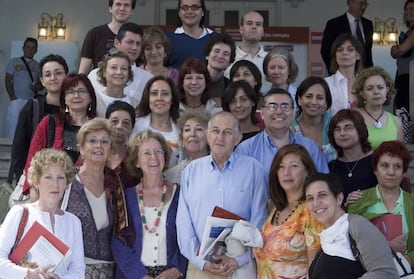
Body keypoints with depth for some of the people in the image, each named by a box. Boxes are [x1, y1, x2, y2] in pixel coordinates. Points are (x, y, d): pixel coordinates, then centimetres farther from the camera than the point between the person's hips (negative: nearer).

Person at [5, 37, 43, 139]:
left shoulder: (38, 65, 13)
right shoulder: (14, 62, 7)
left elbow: (41, 83, 17)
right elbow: (8, 80, 3)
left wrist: (38, 87, -7)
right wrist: (12, 96, -8)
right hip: (17, 100, -2)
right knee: (13, 126, -7)